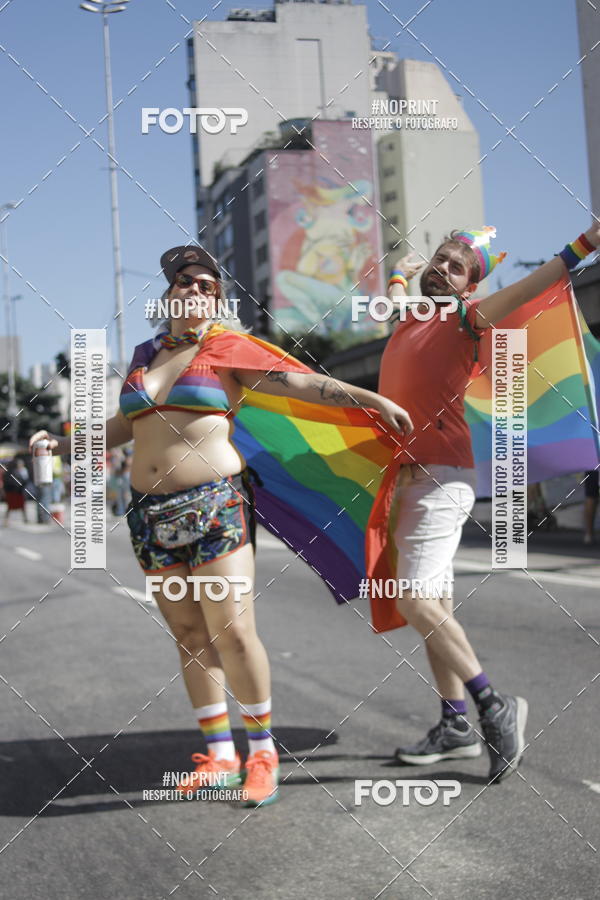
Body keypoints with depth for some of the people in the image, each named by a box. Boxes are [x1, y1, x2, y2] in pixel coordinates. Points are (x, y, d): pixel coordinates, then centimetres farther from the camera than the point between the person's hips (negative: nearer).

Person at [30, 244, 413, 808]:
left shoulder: (228, 348, 0)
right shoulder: (145, 355, 16)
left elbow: (299, 382, -9)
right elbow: (125, 426, 27)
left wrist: (373, 400, -18)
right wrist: (62, 443, 25)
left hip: (215, 507, -5)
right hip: (153, 514, 6)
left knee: (232, 631, -11)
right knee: (188, 634, 7)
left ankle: (263, 751, 5)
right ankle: (220, 757, 16)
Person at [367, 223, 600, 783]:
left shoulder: (465, 317, -3)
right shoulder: (410, 317, 18)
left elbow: (533, 283, -18)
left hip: (440, 478, -8)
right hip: (407, 479, 8)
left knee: (416, 601, -18)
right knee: (432, 605, 9)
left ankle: (495, 708, -7)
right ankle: (455, 727, 15)